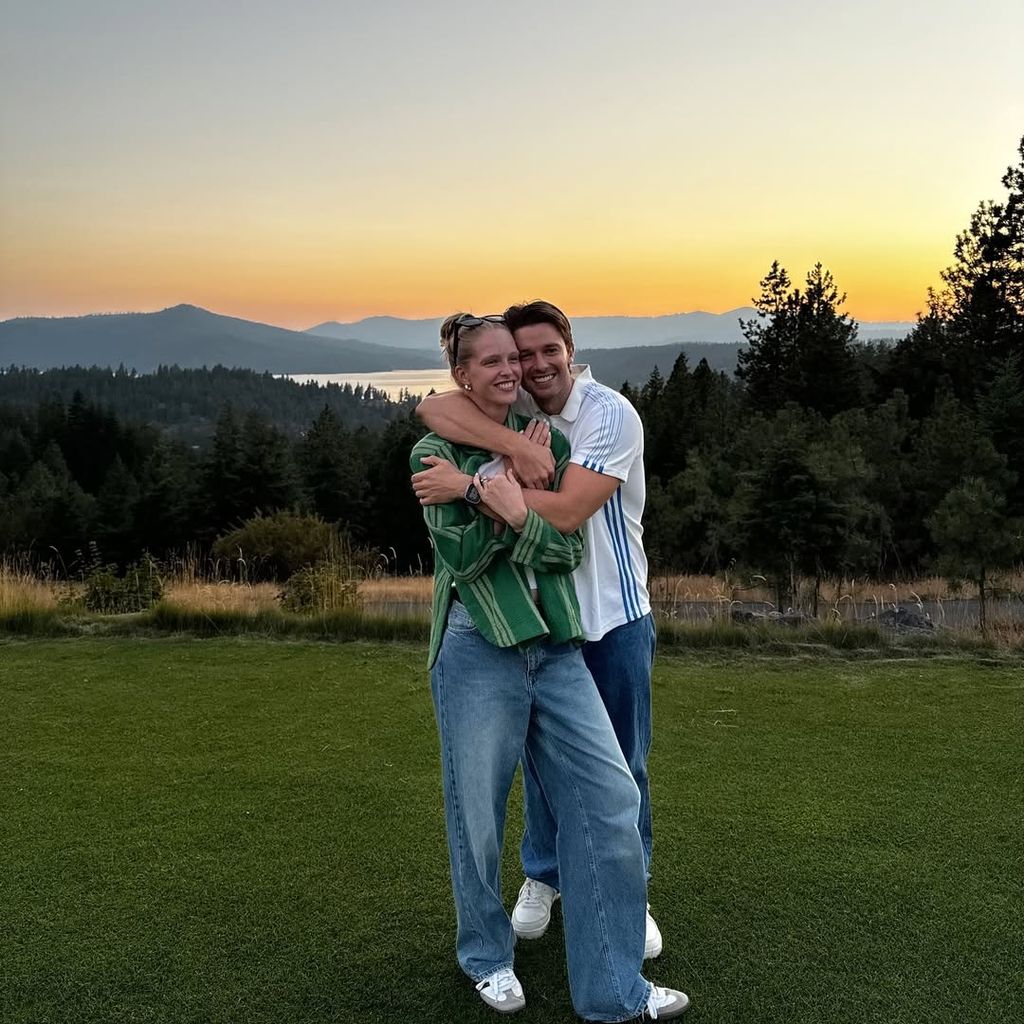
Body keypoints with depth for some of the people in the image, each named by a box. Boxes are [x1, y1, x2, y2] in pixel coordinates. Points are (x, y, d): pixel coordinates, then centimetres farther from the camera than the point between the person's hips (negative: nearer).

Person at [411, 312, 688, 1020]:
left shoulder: (545, 441, 10)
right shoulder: (436, 451, 0)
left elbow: (571, 548, 0)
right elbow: (459, 557, -11)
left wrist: (518, 512, -18)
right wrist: (519, 485, -17)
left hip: (555, 647, 4)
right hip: (477, 648, -4)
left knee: (608, 796, -2)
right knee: (477, 812, 7)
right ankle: (487, 956, 33)